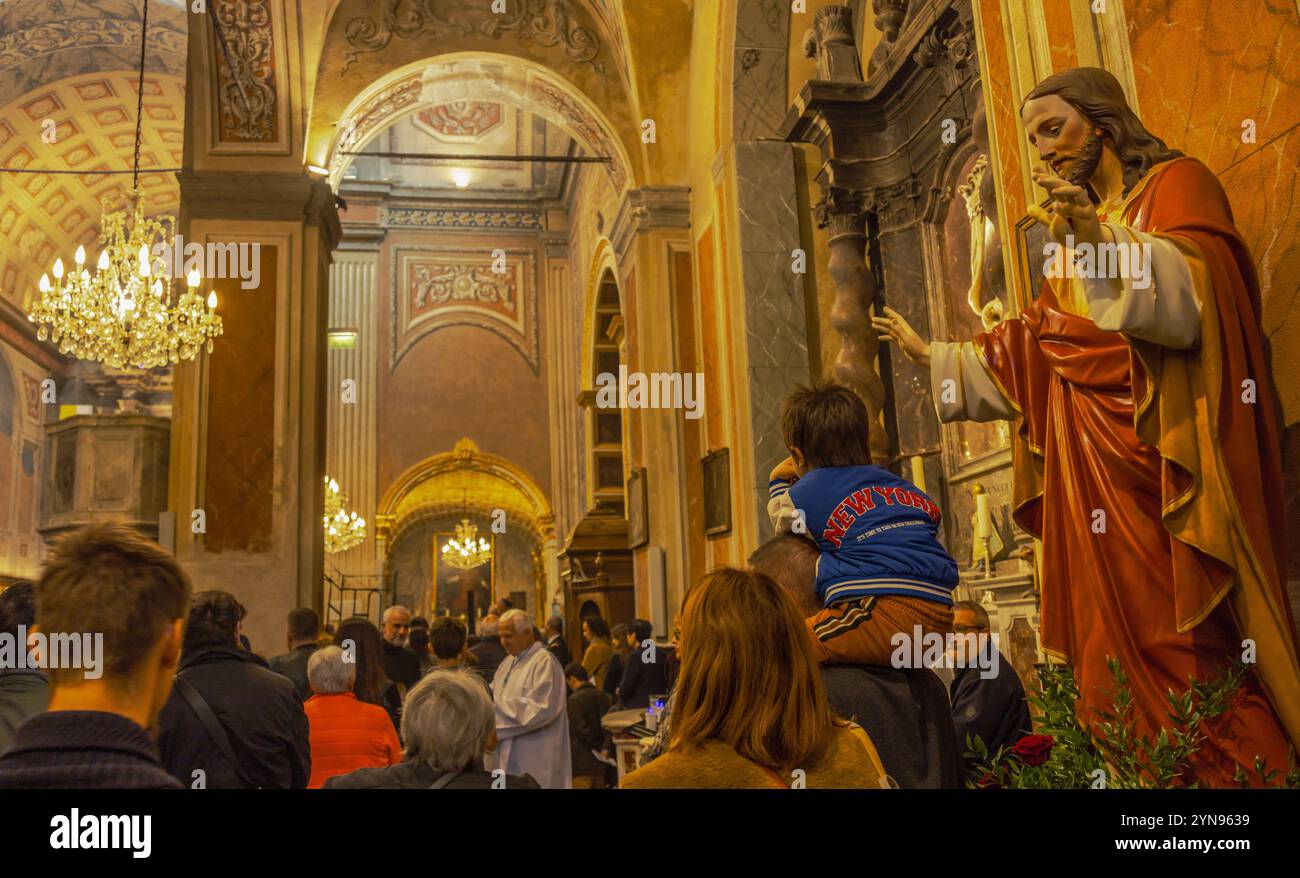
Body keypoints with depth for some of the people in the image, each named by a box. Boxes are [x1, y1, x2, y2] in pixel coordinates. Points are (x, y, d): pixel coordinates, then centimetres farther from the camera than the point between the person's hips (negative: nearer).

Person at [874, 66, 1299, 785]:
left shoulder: (1176, 182, 3)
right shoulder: (1070, 225, 21)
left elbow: (1194, 296, -13)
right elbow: (1033, 339, 23)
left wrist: (1101, 235, -26)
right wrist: (931, 353, 26)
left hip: (1160, 441, -6)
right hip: (1088, 453, 6)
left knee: (1176, 630, -10)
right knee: (1109, 627, 3)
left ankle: (1237, 764, 0)